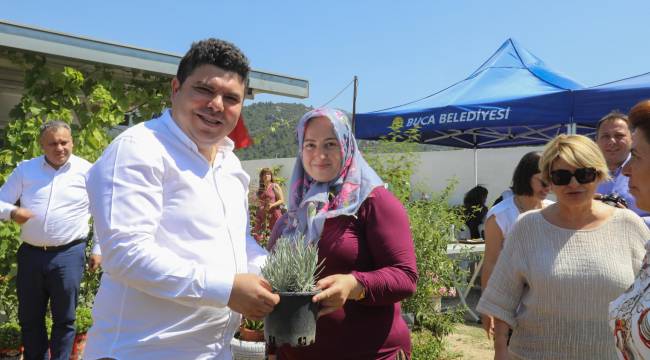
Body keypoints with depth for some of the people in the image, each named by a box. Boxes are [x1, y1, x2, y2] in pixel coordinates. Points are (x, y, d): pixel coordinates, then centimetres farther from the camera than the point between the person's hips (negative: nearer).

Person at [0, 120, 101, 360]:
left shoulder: (87, 172, 0)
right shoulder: (25, 169, 6)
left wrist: (98, 250, 2)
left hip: (68, 255, -3)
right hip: (30, 254, 3)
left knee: (64, 318, 7)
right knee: (29, 317, 14)